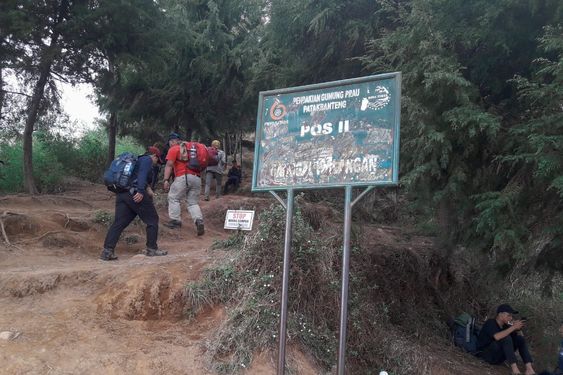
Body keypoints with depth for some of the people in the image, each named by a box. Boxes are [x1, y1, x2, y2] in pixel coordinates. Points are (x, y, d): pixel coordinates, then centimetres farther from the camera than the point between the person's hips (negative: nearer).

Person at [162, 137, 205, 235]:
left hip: (183, 177, -6)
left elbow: (169, 165, -5)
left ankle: (175, 220, 7)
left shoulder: (174, 149, 6)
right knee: (193, 202, 11)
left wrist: (166, 180, -9)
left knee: (173, 198, 10)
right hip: (197, 178, 6)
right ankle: (199, 221, -9)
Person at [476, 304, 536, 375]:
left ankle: (529, 369, -20)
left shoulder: (505, 325, 5)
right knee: (506, 337, -29)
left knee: (520, 339, -7)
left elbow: (521, 337, 7)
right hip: (487, 354, -7)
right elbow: (497, 337, -35)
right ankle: (514, 368, -33)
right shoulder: (490, 323, -15)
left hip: (499, 356, 7)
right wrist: (513, 327, -30)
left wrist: (518, 328, -13)